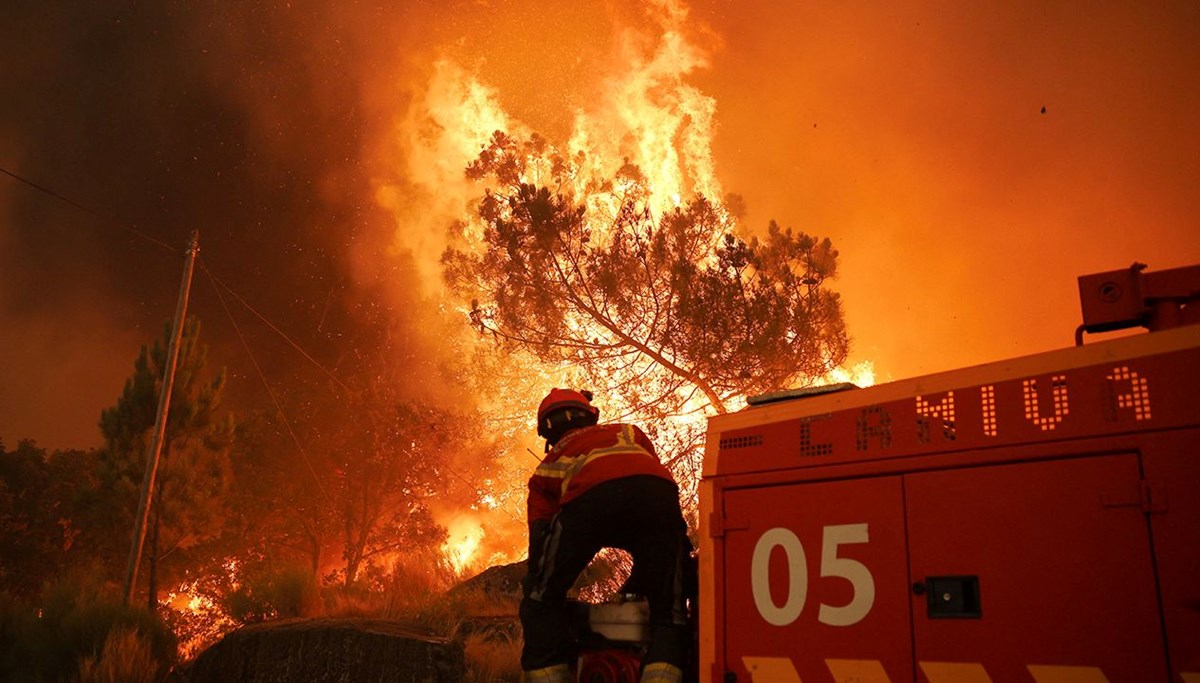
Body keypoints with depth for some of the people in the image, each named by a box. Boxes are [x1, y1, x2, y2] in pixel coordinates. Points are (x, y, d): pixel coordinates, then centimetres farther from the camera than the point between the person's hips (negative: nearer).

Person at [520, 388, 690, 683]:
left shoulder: (548, 465, 37)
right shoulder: (629, 433, 42)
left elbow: (539, 542, 32)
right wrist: (643, 574, 40)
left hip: (588, 497, -1)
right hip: (657, 490, 2)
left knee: (542, 601, 17)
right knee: (668, 612, 13)